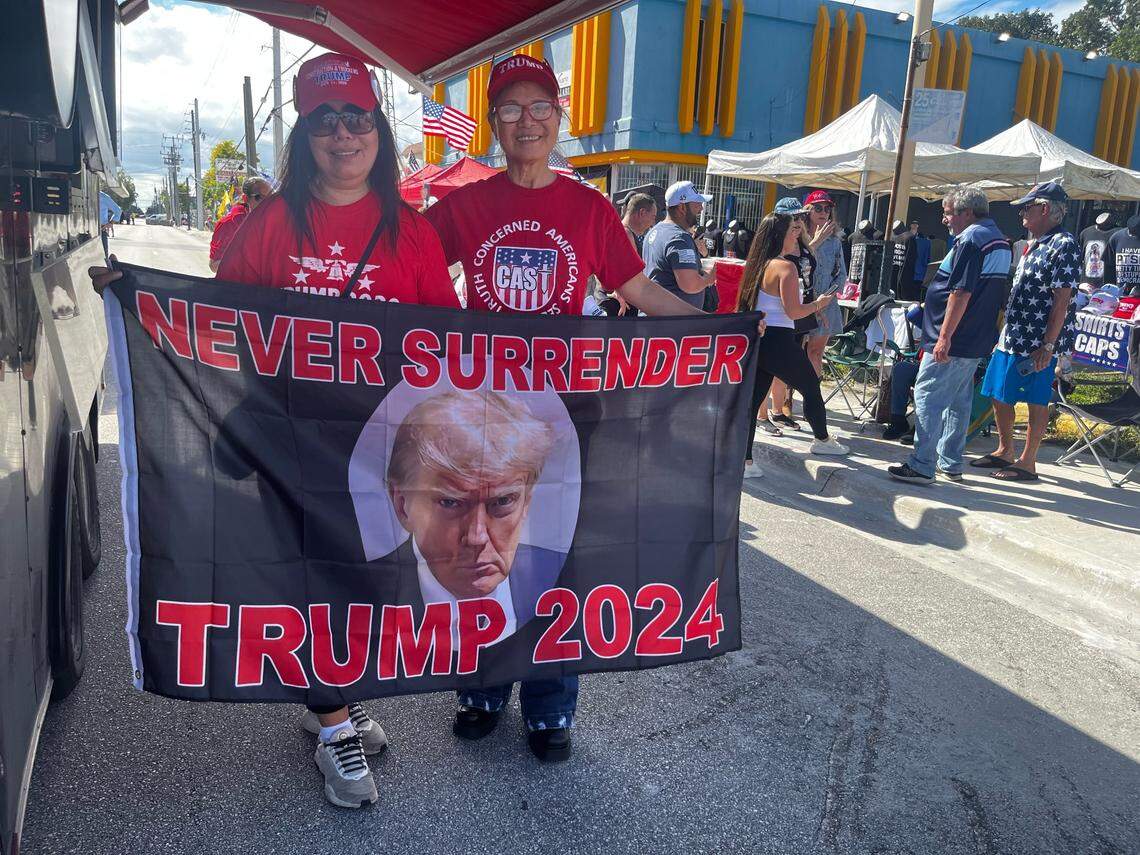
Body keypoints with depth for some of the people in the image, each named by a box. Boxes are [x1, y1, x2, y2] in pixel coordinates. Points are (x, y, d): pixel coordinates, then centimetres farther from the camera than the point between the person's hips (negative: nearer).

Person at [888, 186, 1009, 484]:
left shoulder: (970, 240, -15)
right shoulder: (1000, 241, 16)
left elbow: (961, 293, -22)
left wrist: (944, 337, -22)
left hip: (953, 341, -10)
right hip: (976, 342, 10)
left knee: (928, 398, -6)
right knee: (959, 402, 15)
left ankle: (921, 466, -5)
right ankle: (951, 464, 22)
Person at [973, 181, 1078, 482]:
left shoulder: (1064, 245, -12)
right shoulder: (1035, 245, 16)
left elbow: (1062, 300, -17)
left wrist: (1048, 346, -21)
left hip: (1036, 343, -9)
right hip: (1011, 336, 9)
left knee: (1036, 401, 1)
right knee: (998, 395, 14)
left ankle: (1027, 463, 10)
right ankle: (1004, 452, 29)